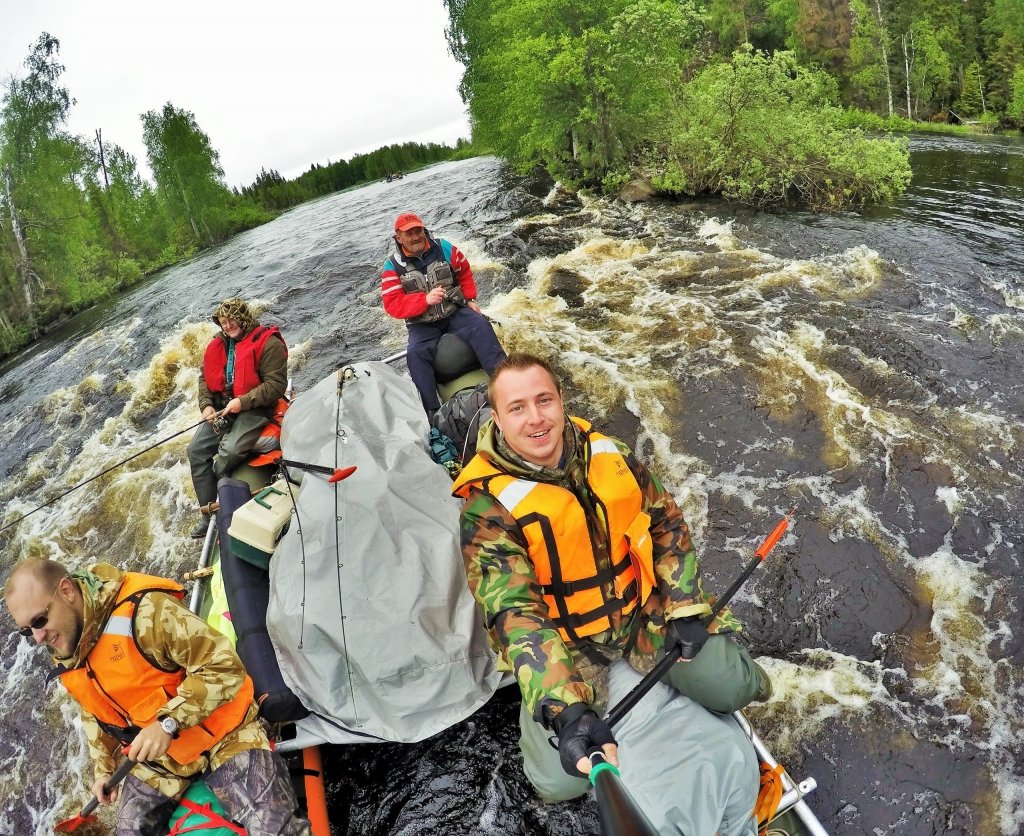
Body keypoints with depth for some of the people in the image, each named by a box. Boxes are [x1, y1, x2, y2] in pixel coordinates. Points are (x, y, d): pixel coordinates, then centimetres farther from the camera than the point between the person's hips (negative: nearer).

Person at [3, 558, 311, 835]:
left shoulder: (142, 610, -26)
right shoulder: (65, 656, 2)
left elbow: (224, 667, -25)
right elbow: (94, 714, 22)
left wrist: (169, 723, -29)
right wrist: (103, 767, 22)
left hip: (220, 736, -7)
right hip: (156, 757, 8)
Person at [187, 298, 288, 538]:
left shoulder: (269, 343, -11)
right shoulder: (219, 344, 11)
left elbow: (276, 384, -16)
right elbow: (205, 377, 17)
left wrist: (243, 402, -22)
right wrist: (206, 405, -1)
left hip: (254, 410, -7)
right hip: (221, 408, 7)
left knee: (231, 450, -29)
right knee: (196, 449, -9)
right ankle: (207, 511, -1)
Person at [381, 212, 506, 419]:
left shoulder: (443, 248, -1)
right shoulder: (393, 266, -6)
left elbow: (465, 272, 15)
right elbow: (392, 304, -13)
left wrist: (470, 299, 4)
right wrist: (425, 299, -26)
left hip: (455, 311, 2)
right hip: (423, 325, -1)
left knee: (480, 326, -26)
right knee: (416, 353, -29)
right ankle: (432, 411, -27)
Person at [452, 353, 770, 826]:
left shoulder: (608, 455, -7)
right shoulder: (488, 506, -22)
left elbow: (666, 522, 6)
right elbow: (515, 615, -29)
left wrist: (686, 606, -1)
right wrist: (564, 710, -40)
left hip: (644, 612, 3)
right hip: (566, 640, -3)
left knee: (729, 687, -12)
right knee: (560, 780, -17)